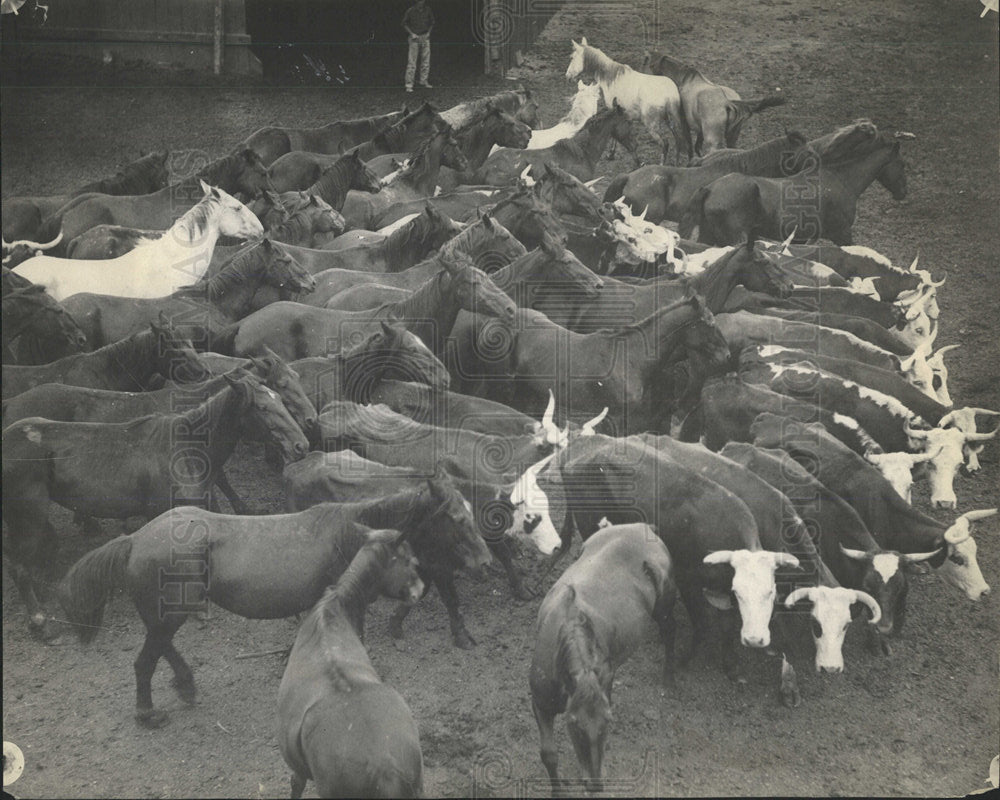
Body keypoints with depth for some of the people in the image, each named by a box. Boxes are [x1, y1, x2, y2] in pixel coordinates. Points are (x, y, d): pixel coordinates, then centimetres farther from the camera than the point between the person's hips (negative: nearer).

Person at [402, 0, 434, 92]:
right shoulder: (410, 11, -9)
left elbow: (432, 22, 16)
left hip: (425, 37, 4)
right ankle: (409, 85, -4)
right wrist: (411, 33, -8)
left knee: (426, 61, 6)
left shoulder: (428, 10, 1)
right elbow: (404, 23, 1)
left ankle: (424, 81, 19)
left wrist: (428, 32, 3)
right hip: (414, 38, -4)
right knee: (412, 62, -6)